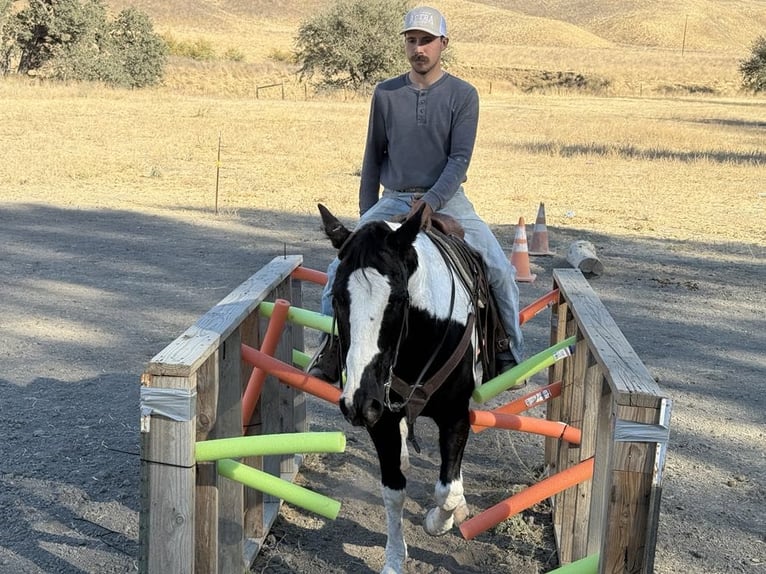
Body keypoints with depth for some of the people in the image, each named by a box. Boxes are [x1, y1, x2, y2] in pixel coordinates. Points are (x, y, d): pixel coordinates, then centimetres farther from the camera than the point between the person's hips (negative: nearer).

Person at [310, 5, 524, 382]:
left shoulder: (463, 95, -3)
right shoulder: (386, 93, 4)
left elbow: (460, 159, -9)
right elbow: (373, 157, 10)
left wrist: (431, 202, -22)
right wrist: (366, 216, 8)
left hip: (446, 200, -2)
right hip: (394, 200, 2)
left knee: (500, 272, -16)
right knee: (339, 270, -12)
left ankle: (510, 354, 3)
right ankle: (329, 350, 4)